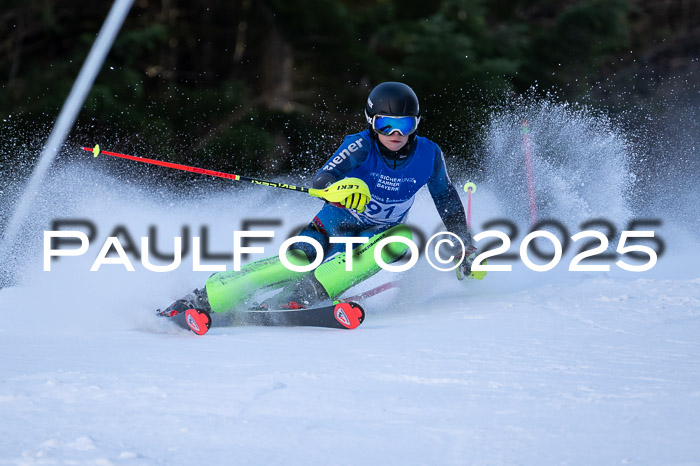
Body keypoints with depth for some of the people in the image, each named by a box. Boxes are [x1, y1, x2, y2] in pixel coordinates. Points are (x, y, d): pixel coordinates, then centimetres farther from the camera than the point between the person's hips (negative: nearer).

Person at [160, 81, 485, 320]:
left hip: (375, 236, 3)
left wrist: (466, 248, 6)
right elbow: (321, 180, -33)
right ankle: (201, 300, -30)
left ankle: (303, 295, -37)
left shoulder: (428, 156, -12)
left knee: (402, 238, -32)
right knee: (298, 260, -30)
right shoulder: (362, 146, -19)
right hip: (337, 223, -3)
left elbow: (448, 202, 5)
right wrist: (340, 187, -56)